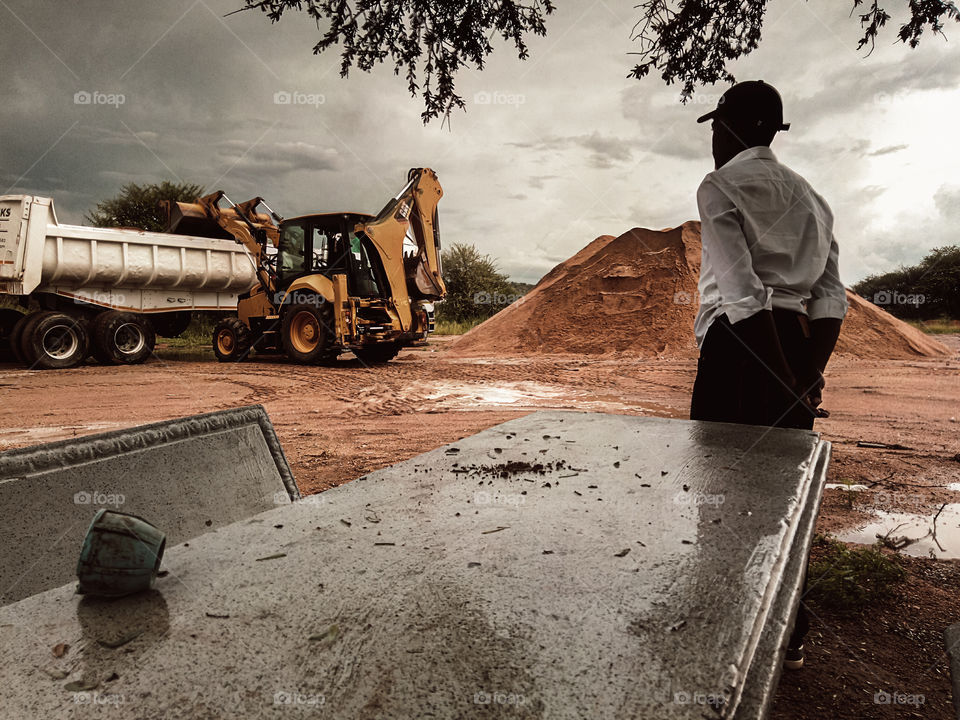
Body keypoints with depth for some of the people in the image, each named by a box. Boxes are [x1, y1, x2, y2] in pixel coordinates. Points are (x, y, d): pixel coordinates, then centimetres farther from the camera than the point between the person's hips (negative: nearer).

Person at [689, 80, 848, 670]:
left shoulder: (720, 187, -5)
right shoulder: (809, 195, 18)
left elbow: (743, 295, -17)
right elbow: (833, 298, 9)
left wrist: (790, 383, -14)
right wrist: (809, 376, 2)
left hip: (741, 347, -7)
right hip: (802, 346, 8)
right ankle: (789, 634, 27)